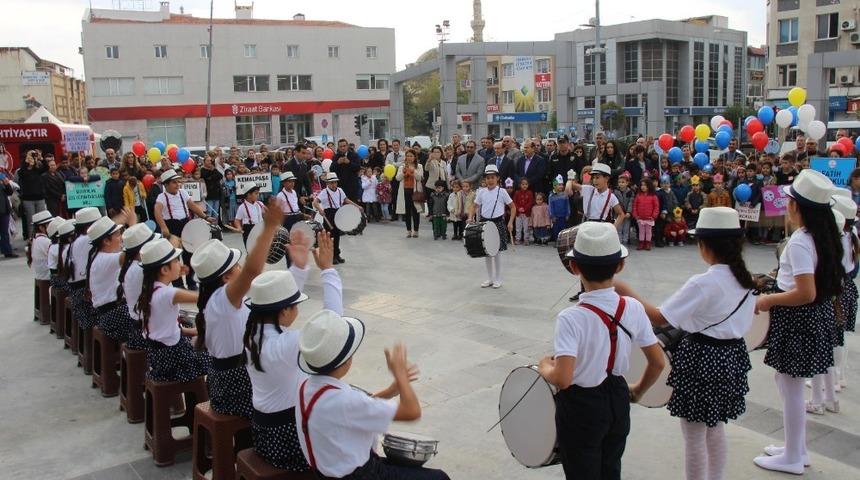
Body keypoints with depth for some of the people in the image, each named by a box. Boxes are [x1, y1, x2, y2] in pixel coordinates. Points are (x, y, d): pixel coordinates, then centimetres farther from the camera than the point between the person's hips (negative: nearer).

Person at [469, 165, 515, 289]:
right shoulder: (481, 192, 4)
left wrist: (510, 222, -9)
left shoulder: (501, 192, -6)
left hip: (497, 223, -4)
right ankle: (489, 278, 21)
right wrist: (470, 218, -8)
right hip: (484, 223, 4)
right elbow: (474, 206, 10)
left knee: (497, 252, 1)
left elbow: (513, 207, -1)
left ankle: (498, 279, 14)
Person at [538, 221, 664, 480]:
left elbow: (562, 379, -32)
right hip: (618, 401, 5)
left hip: (581, 409, -5)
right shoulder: (633, 308, -10)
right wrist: (638, 391, 15)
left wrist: (544, 367, -10)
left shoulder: (571, 318, -26)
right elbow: (658, 363, -2)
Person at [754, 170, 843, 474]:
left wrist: (768, 300, -16)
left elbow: (806, 293, -28)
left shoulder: (799, 242, -22)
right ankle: (797, 448, 33)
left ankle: (792, 458, 18)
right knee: (789, 382, 21)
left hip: (798, 318, -10)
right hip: (819, 313, 10)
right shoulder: (824, 236, 6)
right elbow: (820, 283, 16)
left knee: (790, 386, 4)